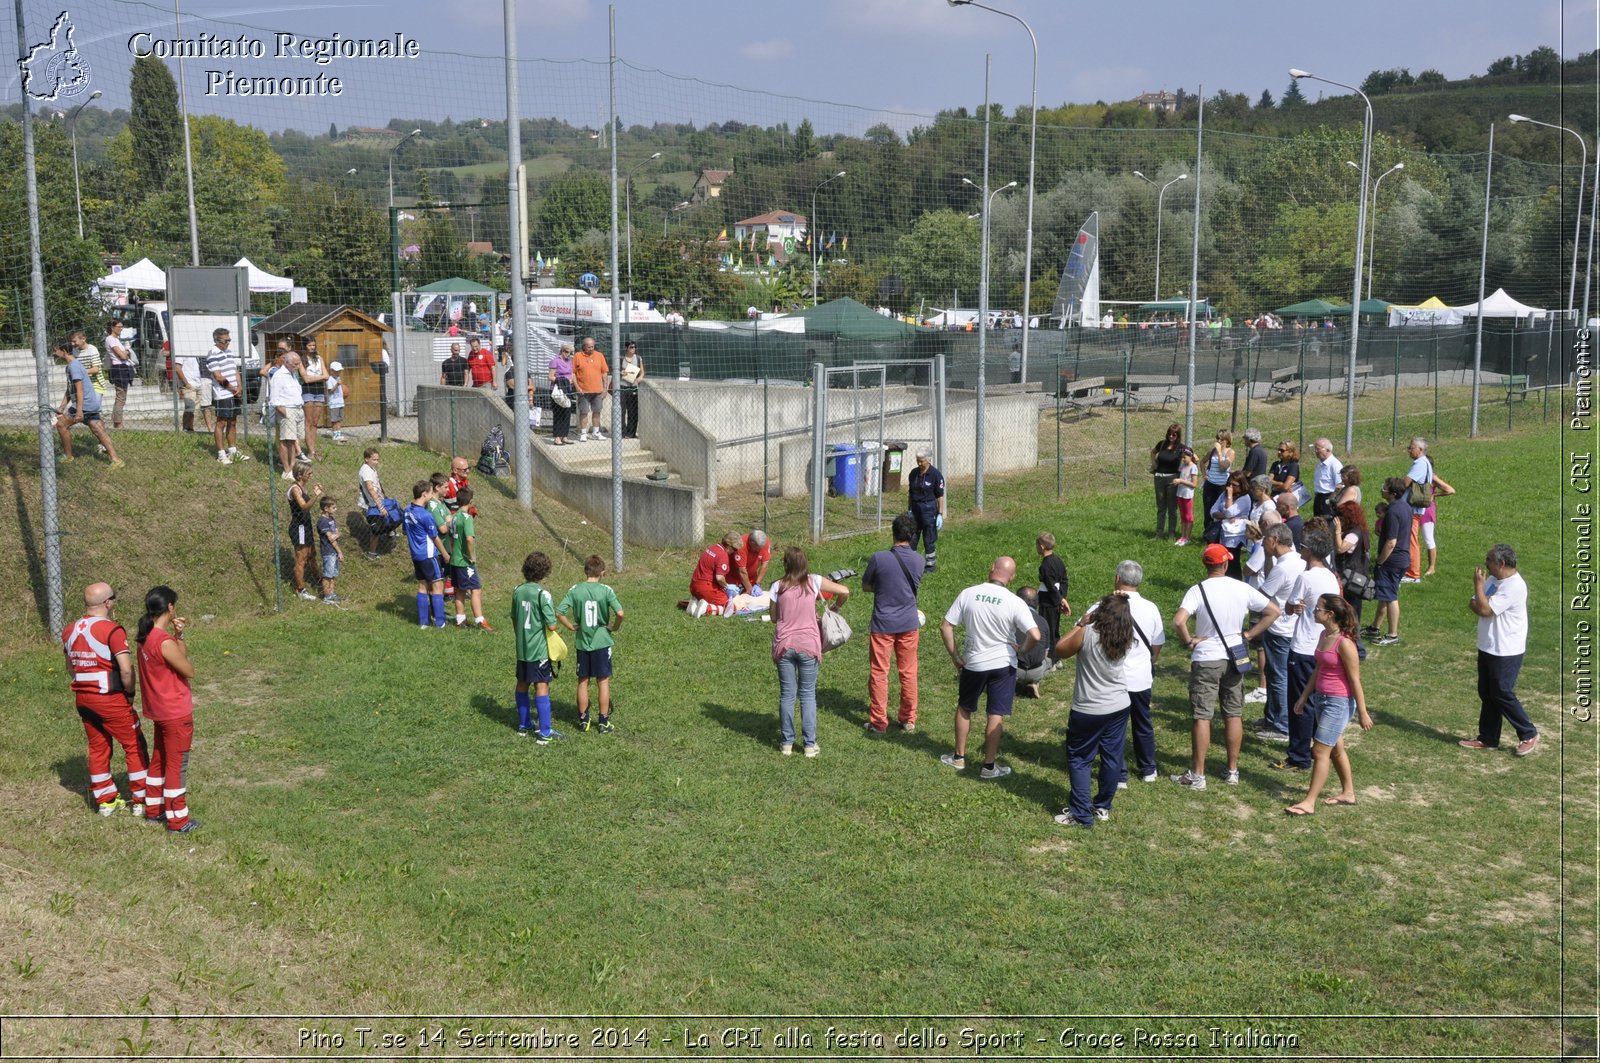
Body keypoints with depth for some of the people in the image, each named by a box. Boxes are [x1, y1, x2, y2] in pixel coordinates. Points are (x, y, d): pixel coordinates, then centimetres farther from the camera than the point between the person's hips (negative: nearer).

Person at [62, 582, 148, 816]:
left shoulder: (70, 631, 6)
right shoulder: (112, 630, -17)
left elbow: (70, 667, 16)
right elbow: (126, 669, -23)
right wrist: (129, 693, -8)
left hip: (82, 698, 7)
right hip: (110, 700, -7)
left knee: (98, 747, 17)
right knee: (134, 746, 6)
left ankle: (105, 800, 23)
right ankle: (142, 800, 10)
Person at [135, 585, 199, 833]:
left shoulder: (146, 638, 4)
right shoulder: (165, 642, -25)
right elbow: (189, 671, -17)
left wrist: (177, 636, -2)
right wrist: (178, 638, -8)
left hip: (159, 710, 9)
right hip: (176, 713, -9)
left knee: (159, 760, 22)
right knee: (177, 765, 0)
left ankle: (154, 809, 33)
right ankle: (178, 820, 7)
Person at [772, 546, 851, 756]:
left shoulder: (778, 587, -3)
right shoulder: (814, 582, -6)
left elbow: (774, 618, 4)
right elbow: (844, 591, -6)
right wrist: (835, 607, 12)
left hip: (784, 645, 1)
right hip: (808, 645, -1)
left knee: (787, 695, 10)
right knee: (808, 695, 8)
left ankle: (786, 743, 16)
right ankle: (810, 744, 9)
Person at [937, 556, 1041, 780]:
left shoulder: (968, 594, -9)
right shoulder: (1014, 603, -16)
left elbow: (945, 627, -7)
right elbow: (1035, 636, -23)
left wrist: (955, 656, 3)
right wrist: (1022, 649, -2)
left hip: (973, 663, 2)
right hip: (1003, 664, -2)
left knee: (964, 709, 21)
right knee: (996, 715, 8)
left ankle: (959, 757, 30)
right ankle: (989, 766, 15)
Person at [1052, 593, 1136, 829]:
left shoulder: (1087, 633, -21)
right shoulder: (1125, 638, -5)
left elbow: (1060, 650, -6)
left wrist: (1080, 624, -3)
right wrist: (1119, 605, 7)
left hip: (1088, 710, -5)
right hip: (1119, 707, 5)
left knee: (1079, 760, 6)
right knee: (1112, 758, 15)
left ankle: (1081, 815, 3)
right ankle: (1103, 807, 28)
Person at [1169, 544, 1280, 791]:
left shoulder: (1198, 591, -14)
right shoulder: (1242, 589, -3)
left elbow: (1178, 621, -27)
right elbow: (1273, 611, 4)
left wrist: (1188, 641, -10)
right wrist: (1249, 635, 5)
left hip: (1205, 661, -3)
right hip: (1234, 658, 4)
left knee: (1202, 717, 1)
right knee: (1234, 715, 14)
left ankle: (1197, 775, 5)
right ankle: (1232, 771, 22)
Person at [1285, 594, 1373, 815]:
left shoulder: (1344, 643, -21)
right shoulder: (1324, 635, 5)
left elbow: (1355, 680, -17)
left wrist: (1362, 713, -14)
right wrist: (1303, 697, 19)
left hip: (1339, 703, -9)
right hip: (1321, 698, 9)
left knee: (1320, 751, -5)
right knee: (1336, 749, 19)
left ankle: (1309, 803, 1)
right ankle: (1348, 793, 34)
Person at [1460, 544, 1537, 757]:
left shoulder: (1514, 586, -21)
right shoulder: (1492, 580, 8)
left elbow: (1485, 610, -25)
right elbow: (1475, 605, 8)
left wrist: (1478, 583, -16)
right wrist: (1479, 605, -15)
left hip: (1506, 652, -9)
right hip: (1487, 648, 9)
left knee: (1502, 695, -3)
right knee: (1486, 694, 13)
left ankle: (1529, 734, 13)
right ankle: (1488, 738, 22)